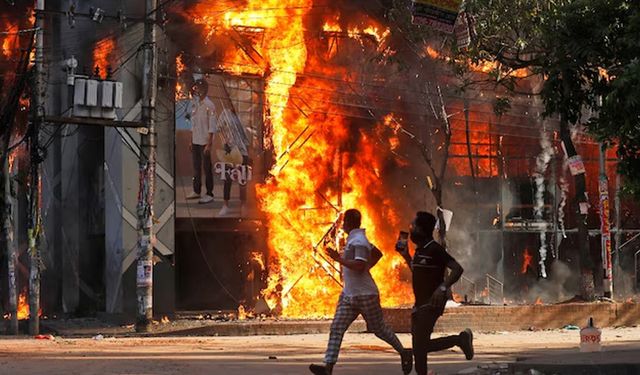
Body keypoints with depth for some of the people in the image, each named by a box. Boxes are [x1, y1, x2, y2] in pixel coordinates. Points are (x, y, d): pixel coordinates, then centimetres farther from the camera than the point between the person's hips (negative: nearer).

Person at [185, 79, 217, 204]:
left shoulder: (209, 105, -12)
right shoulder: (195, 104, 10)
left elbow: (212, 127, -14)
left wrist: (209, 144, -18)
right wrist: (191, 141, 15)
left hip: (204, 141, -7)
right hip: (195, 141, 7)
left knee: (207, 168, -3)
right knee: (196, 167, 13)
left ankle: (209, 194, 1)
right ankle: (196, 191, 22)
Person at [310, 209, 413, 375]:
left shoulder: (358, 241, -16)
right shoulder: (355, 238, 15)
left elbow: (360, 266, -27)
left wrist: (339, 259, -24)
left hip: (365, 294, -10)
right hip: (349, 294, 10)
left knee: (379, 329, 4)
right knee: (336, 329, -4)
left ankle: (404, 353, 23)